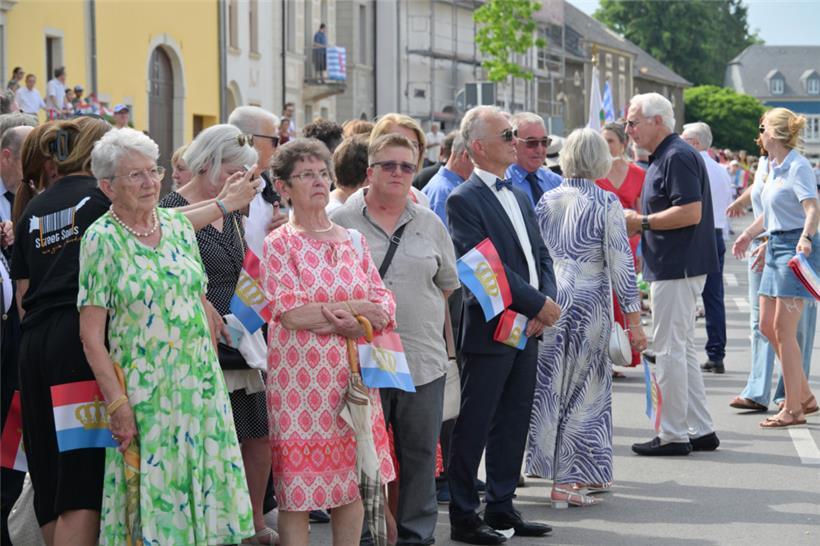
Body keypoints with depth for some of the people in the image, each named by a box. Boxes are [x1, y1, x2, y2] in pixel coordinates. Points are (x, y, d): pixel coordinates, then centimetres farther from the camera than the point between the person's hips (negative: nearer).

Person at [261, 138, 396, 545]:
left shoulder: (353, 241, 12)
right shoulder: (278, 244, -3)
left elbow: (384, 306, 6)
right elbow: (290, 312, -14)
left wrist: (342, 322, -12)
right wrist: (355, 308, -9)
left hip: (352, 377, 5)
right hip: (299, 378, -5)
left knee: (355, 481, 7)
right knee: (297, 486, -2)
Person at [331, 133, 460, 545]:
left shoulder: (429, 224, 10)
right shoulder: (341, 223, 1)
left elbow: (448, 282, 18)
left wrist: (417, 311, 11)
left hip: (423, 358, 3)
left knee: (420, 453, 7)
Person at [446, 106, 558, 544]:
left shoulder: (519, 196, 16)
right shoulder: (465, 200, -11)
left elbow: (541, 256, 15)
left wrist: (545, 303, -3)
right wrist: (540, 304, -16)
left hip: (527, 329, 8)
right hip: (490, 331, -8)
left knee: (513, 425, 13)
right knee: (473, 428, -1)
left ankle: (501, 509, 23)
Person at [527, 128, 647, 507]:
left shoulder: (547, 201, 5)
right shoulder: (606, 203, -8)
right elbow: (620, 263, -8)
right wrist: (634, 319, -4)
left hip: (548, 302, 5)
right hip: (589, 303, -4)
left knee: (551, 386, 11)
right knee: (583, 389, 2)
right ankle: (567, 480, 1)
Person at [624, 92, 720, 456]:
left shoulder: (677, 157, -15)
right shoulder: (662, 158, 17)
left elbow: (690, 212, -24)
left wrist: (642, 222, -16)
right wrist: (637, 223, 8)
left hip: (677, 267, -11)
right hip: (673, 266, 11)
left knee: (670, 351, -5)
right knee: (682, 349, 14)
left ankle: (673, 436, 1)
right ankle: (700, 430, 18)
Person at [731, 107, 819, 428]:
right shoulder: (773, 167, 13)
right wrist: (749, 234, 37)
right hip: (775, 248, 10)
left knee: (784, 329, -8)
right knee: (767, 326, 10)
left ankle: (793, 409, -2)